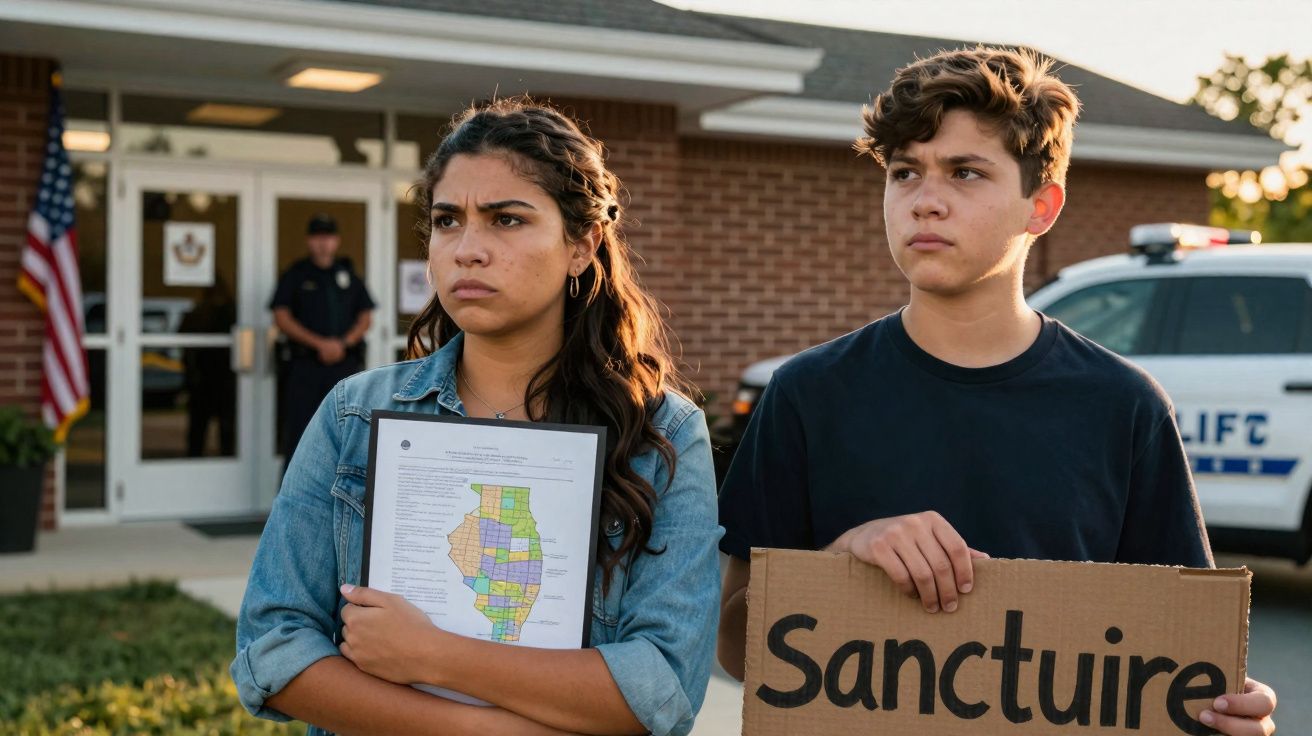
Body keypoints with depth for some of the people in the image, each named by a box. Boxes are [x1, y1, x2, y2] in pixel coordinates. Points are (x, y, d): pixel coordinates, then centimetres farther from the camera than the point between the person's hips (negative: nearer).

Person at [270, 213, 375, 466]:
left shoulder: (349, 275, 15)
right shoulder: (294, 275, 7)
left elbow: (366, 317, 13)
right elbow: (281, 317, -1)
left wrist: (344, 343, -6)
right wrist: (319, 344, -10)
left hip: (345, 363, 2)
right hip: (305, 366, -2)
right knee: (298, 431, -5)